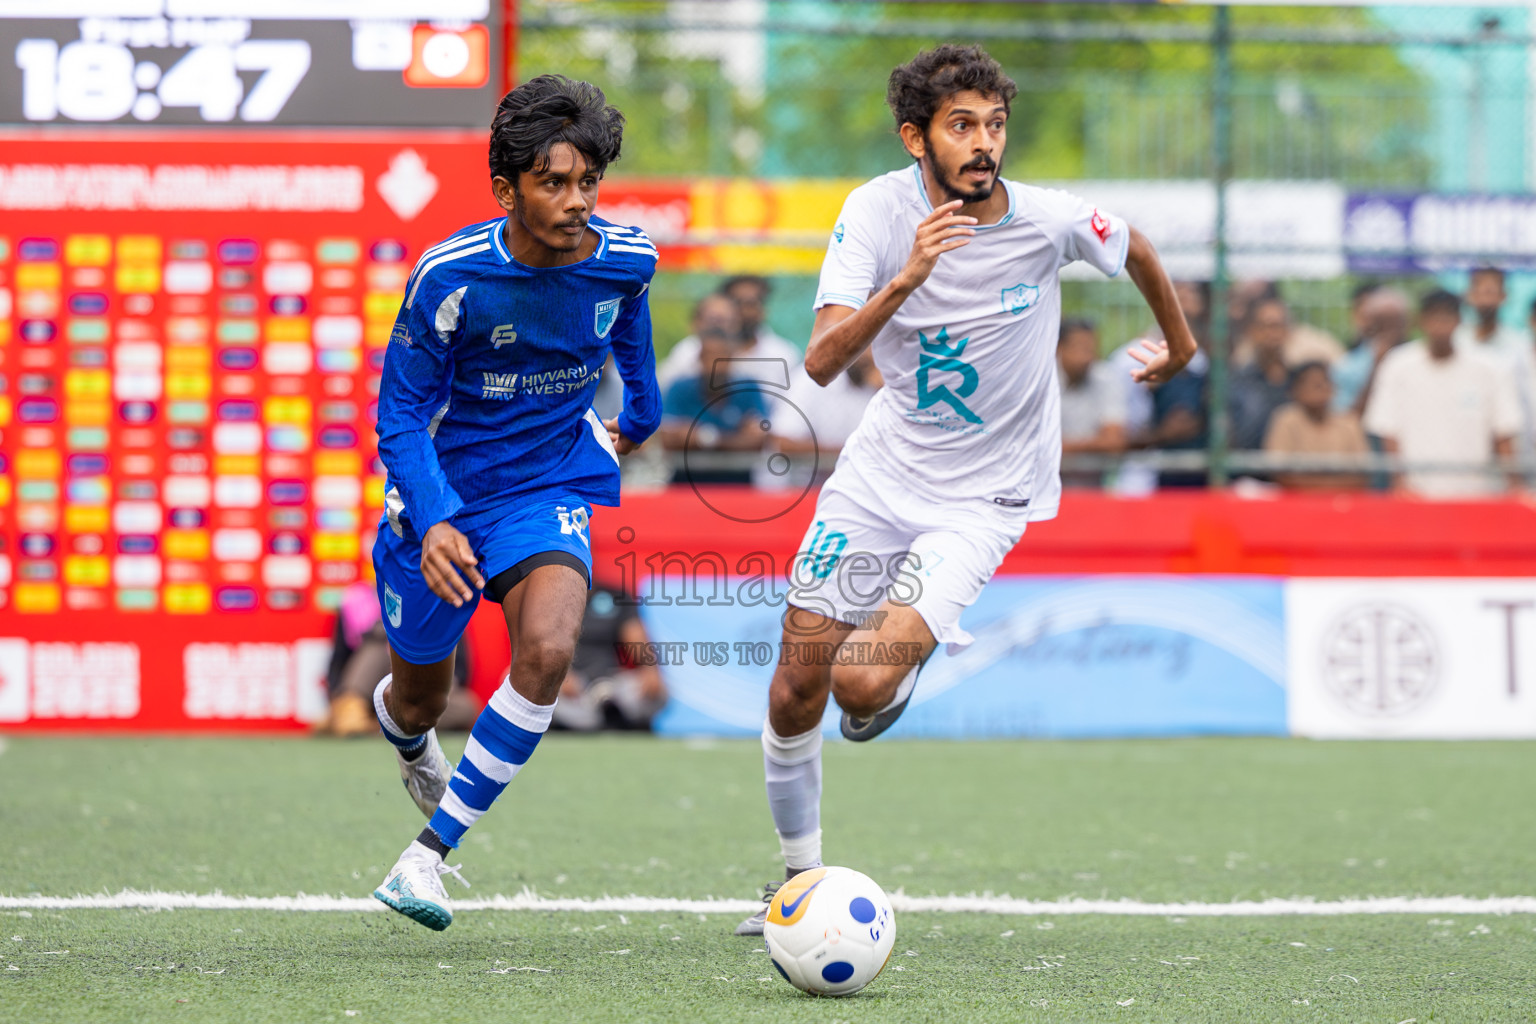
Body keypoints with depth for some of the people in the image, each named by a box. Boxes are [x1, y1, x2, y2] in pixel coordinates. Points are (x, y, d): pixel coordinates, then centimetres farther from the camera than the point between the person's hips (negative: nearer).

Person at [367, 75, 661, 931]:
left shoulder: (627, 260, -11)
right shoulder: (451, 278, -22)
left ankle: (431, 852, -18)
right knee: (423, 696, 15)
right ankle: (403, 728, 58)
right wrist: (432, 524, -31)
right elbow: (402, 414, -15)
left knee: (548, 652, -28)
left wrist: (643, 408, 32)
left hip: (549, 489, 1)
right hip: (442, 496, -1)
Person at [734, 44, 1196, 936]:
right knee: (796, 687, 2)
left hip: (986, 495, -3)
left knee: (863, 685, -21)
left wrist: (1179, 342, 24)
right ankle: (801, 877, 25)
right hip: (883, 467, 3)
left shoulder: (1048, 222, -17)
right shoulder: (878, 211, -14)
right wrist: (905, 279, -39)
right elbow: (822, 362, -24)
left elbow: (1136, 249, 7)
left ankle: (904, 659, 17)